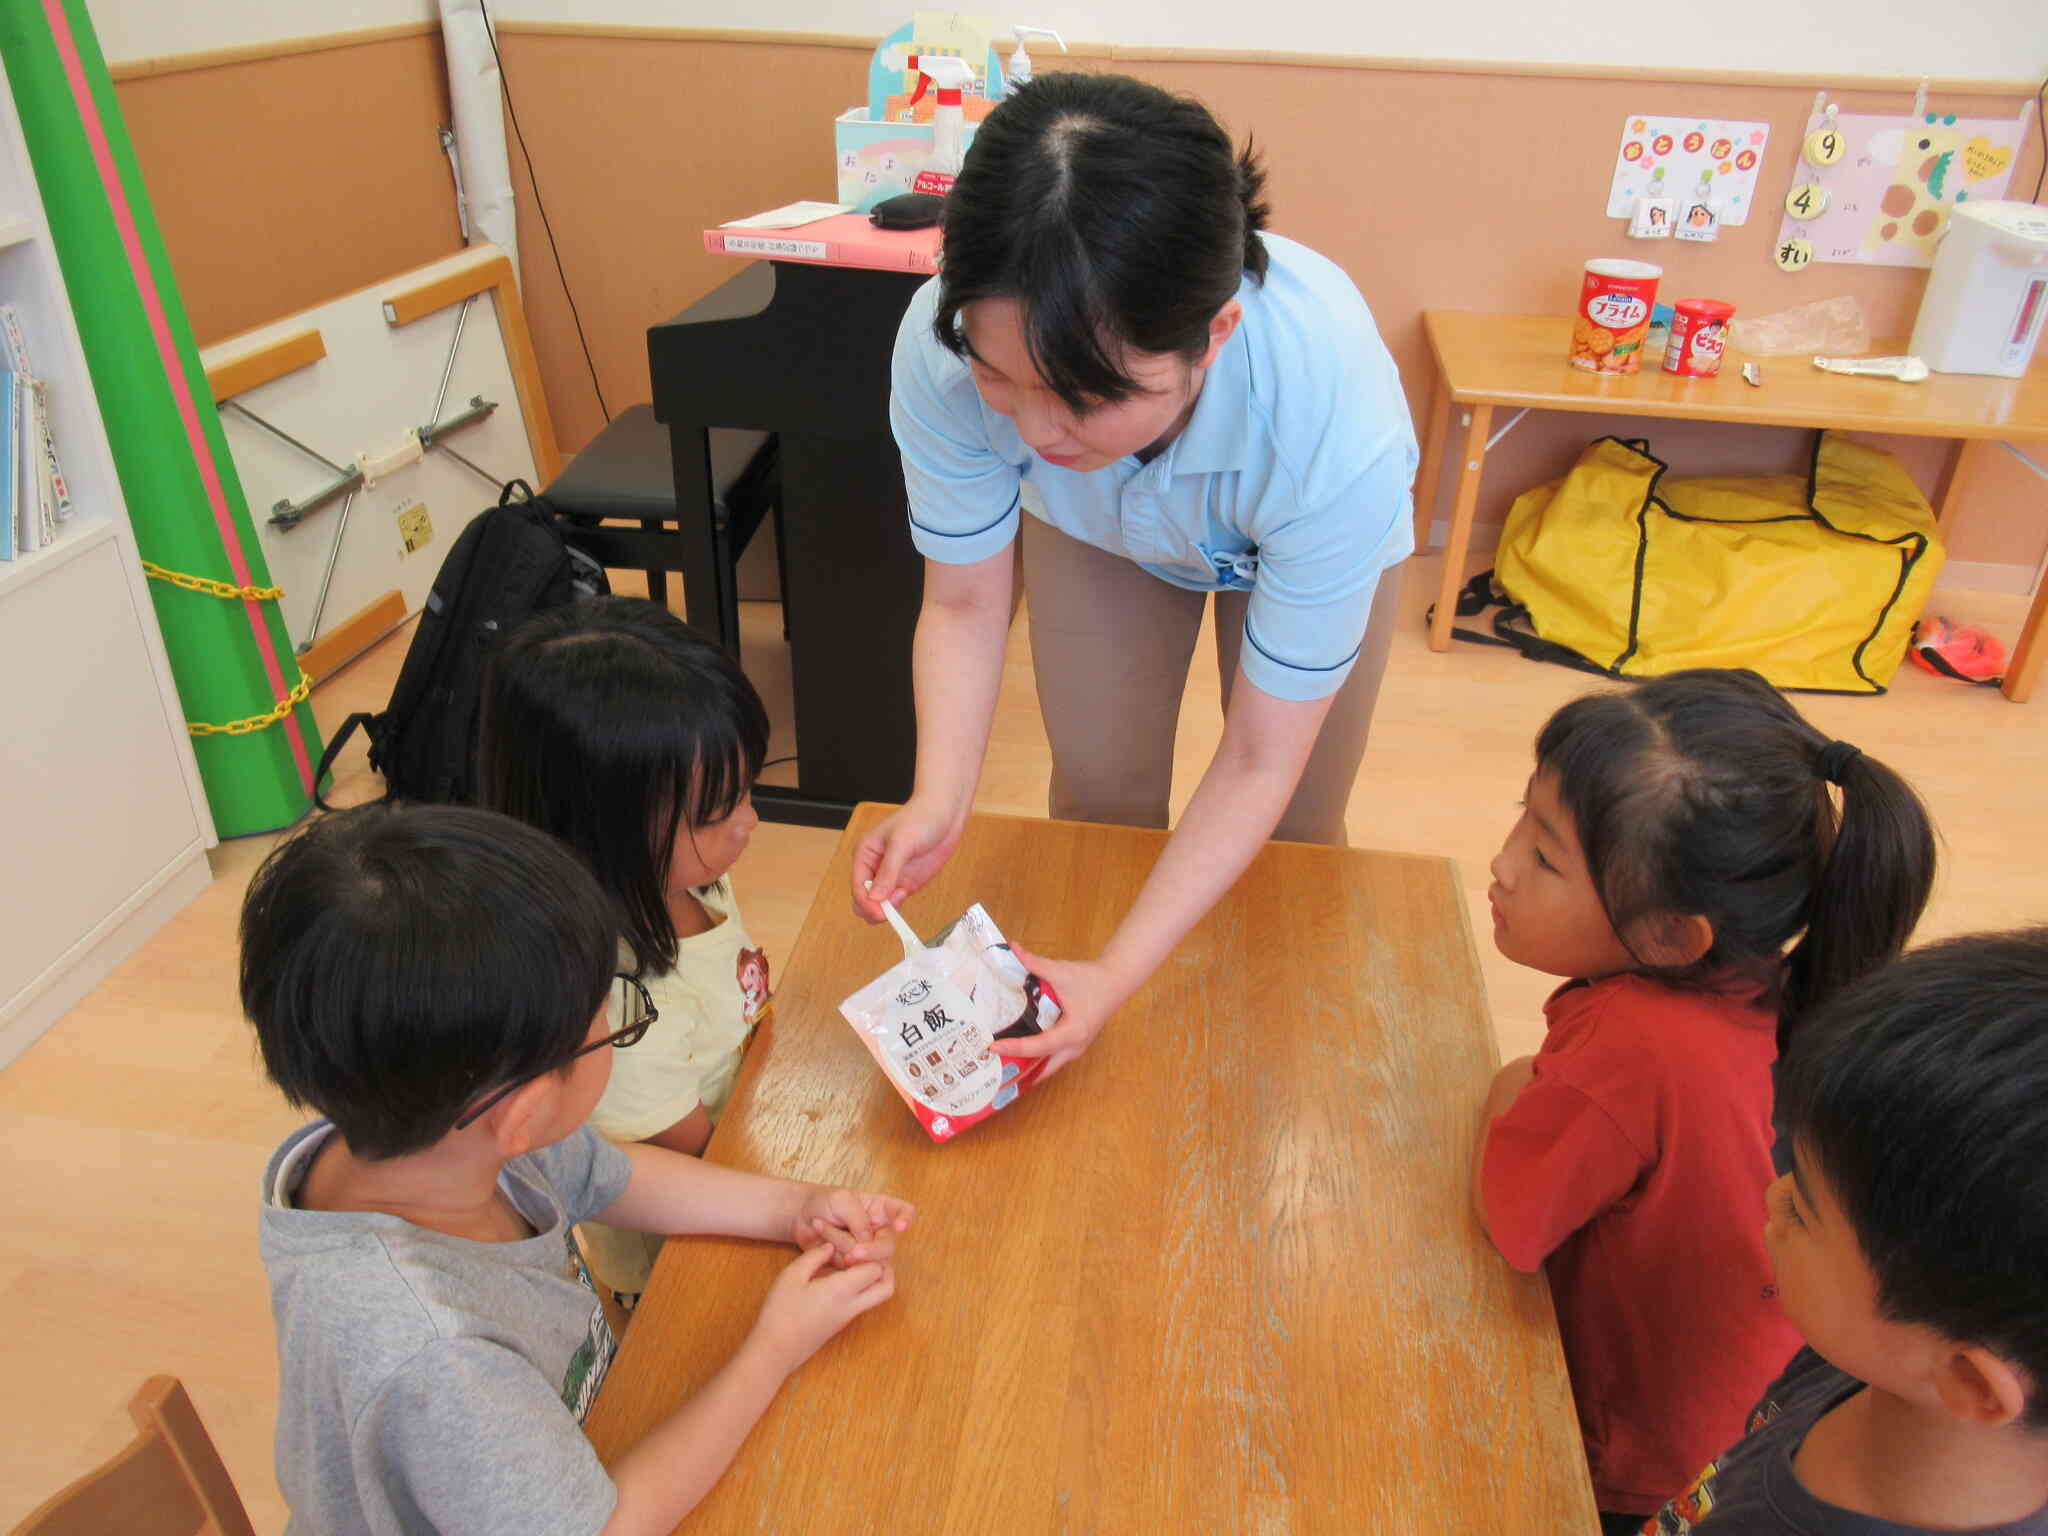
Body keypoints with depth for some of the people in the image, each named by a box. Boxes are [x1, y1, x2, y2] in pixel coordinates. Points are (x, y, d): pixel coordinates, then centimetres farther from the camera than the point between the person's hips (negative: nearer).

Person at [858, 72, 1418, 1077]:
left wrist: (1117, 976, -38)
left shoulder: (1335, 419, -45)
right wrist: (938, 801, -38)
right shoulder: (943, 347, -38)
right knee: (1099, 790, 7)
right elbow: (963, 606, -22)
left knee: (1293, 828, 4)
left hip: (1299, 531, -1)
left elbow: (1259, 760, -33)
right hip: (1092, 523, 2)